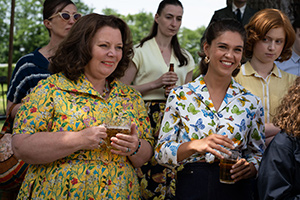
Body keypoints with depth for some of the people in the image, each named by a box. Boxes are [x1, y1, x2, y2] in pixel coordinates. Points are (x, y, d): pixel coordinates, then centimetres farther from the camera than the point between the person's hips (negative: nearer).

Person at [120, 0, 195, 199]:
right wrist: (156, 83, -11)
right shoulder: (141, 50, 2)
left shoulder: (185, 57, 15)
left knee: (174, 181, -3)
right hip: (147, 118, -4)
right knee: (149, 182, -10)